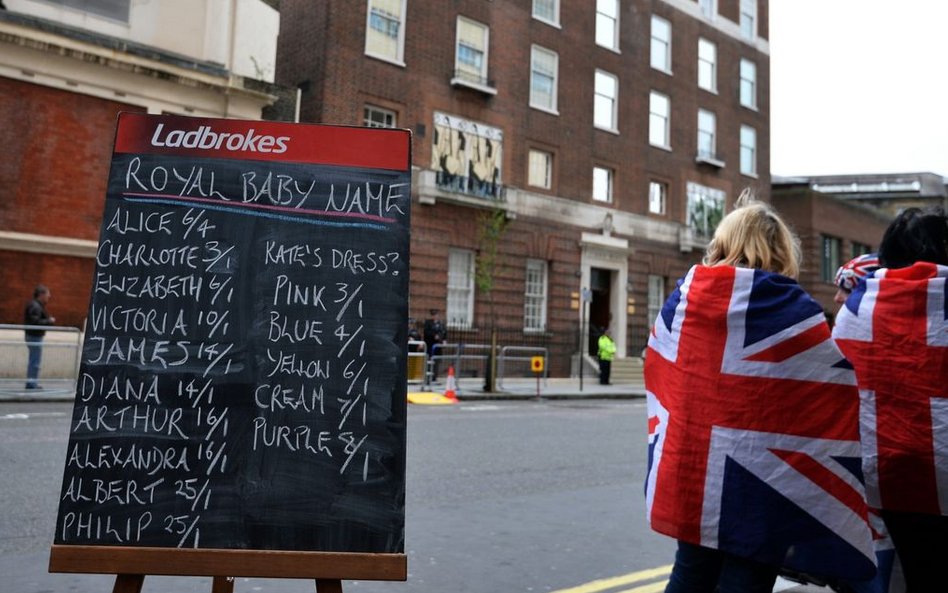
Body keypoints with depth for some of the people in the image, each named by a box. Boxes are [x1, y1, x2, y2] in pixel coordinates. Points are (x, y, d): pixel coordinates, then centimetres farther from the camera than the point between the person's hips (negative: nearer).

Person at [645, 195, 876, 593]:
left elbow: (659, 373, 12)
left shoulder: (683, 295, 2)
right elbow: (837, 393, -9)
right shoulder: (792, 309, -11)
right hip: (755, 477, -4)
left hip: (687, 467, 5)